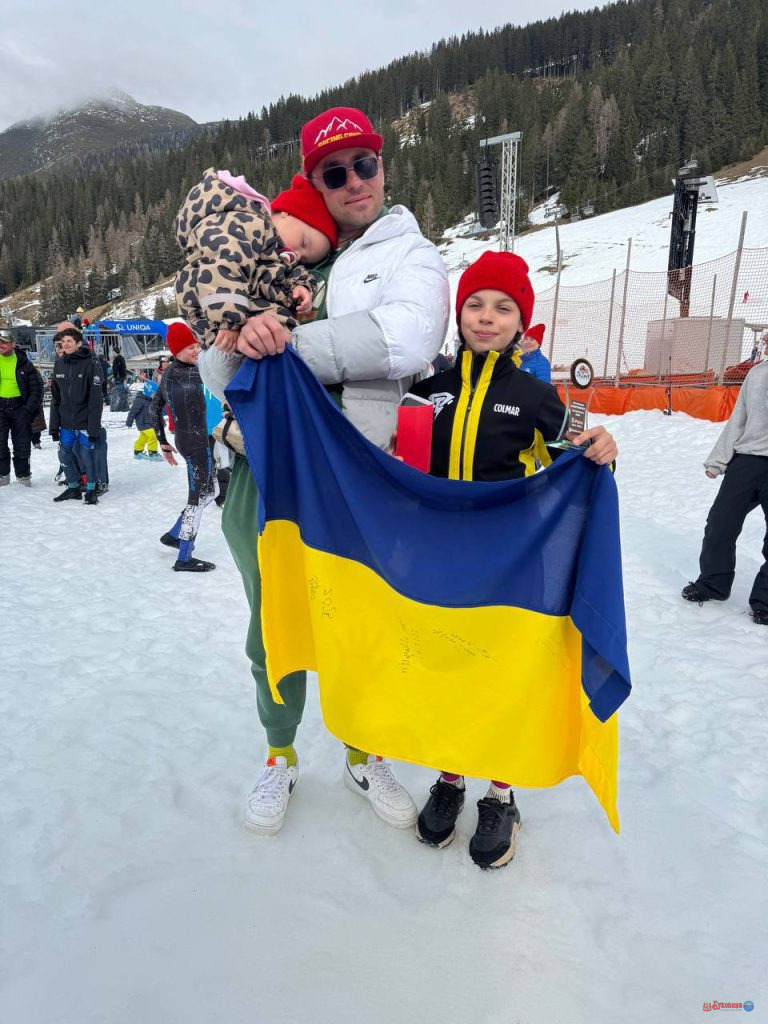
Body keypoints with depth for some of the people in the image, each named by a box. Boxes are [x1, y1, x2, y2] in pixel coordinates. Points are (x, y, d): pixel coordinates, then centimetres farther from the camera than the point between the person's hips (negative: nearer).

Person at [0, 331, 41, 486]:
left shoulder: (23, 363, -1)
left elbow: (36, 388, 0)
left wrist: (29, 409, -9)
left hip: (19, 407, -1)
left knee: (22, 444, 5)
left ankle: (23, 474, 18)